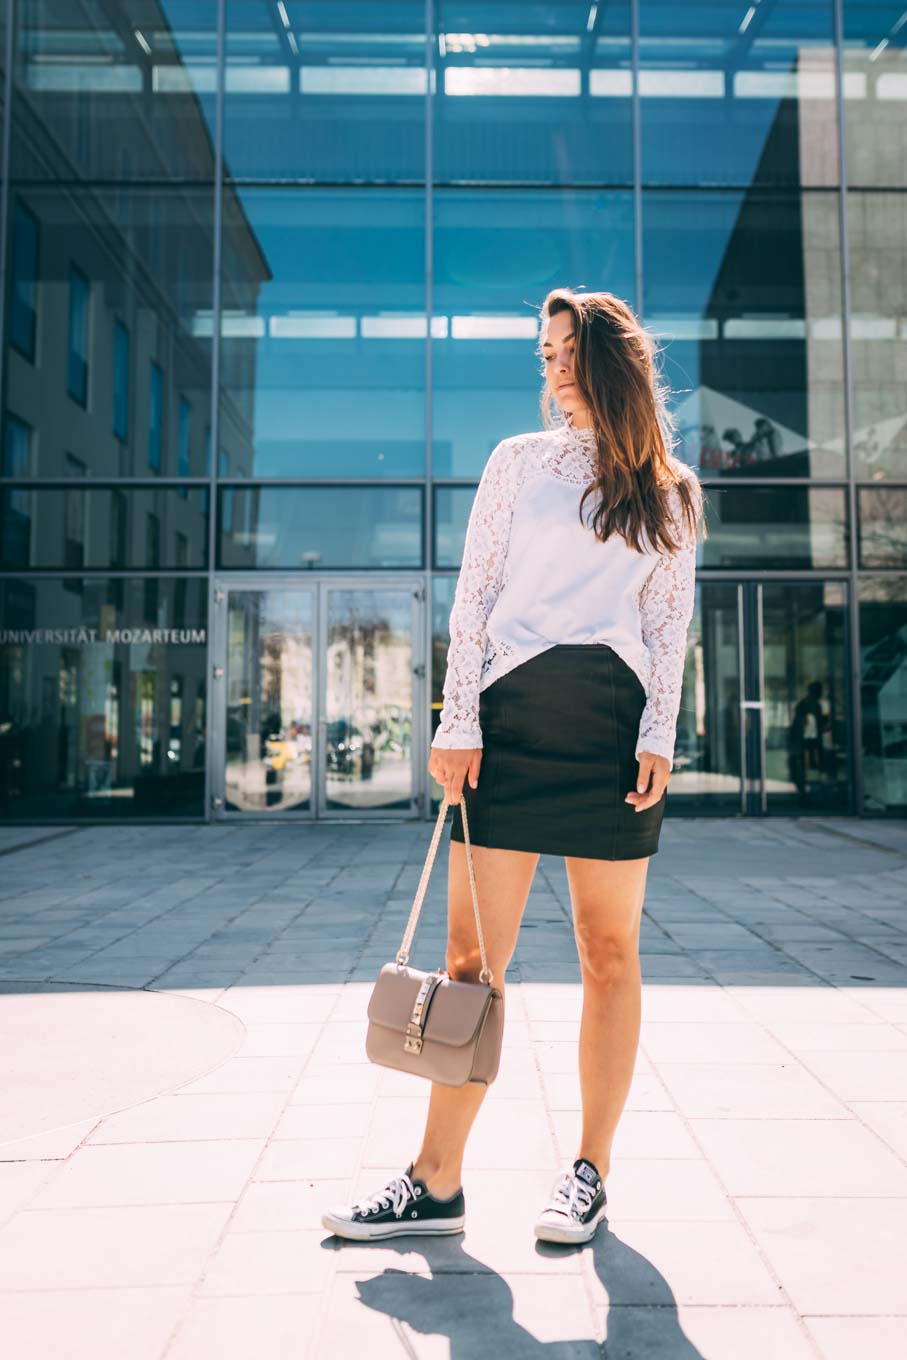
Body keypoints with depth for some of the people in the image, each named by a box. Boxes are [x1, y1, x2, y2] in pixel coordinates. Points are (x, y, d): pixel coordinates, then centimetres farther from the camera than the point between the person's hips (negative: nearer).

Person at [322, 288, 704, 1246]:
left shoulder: (668, 492, 13)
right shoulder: (518, 460, 12)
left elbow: (670, 625, 9)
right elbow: (473, 597, 6)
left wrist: (659, 737, -3)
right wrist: (457, 724, -3)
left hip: (615, 722, 0)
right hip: (511, 715, 0)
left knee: (609, 950, 5)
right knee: (472, 957, 0)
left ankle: (591, 1173, 20)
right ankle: (436, 1184, 11)